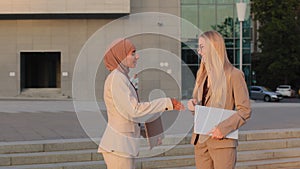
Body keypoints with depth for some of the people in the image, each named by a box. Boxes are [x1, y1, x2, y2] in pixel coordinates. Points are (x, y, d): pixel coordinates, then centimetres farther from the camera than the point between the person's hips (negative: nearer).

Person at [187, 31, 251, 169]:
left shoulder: (233, 75, -7)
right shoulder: (202, 74, 14)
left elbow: (245, 110, -9)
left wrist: (223, 128, -20)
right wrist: (193, 104, 2)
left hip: (222, 142, -6)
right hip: (200, 140, 6)